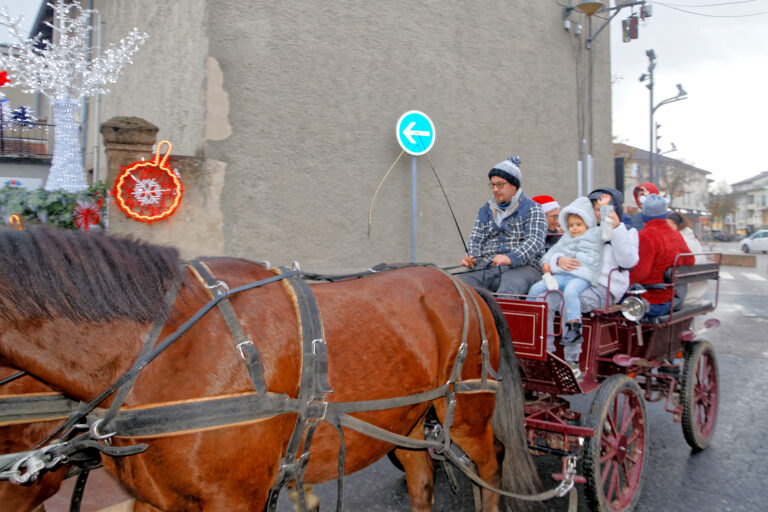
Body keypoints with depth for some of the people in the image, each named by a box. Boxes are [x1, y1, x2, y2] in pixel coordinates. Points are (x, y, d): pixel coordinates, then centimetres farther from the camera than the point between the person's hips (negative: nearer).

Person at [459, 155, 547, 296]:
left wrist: (510, 258, -24)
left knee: (507, 292, -37)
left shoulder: (532, 208, 9)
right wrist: (471, 257, -7)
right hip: (485, 266, 4)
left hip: (521, 266, -4)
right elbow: (476, 239, 17)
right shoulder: (485, 210, 25)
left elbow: (535, 241, -6)